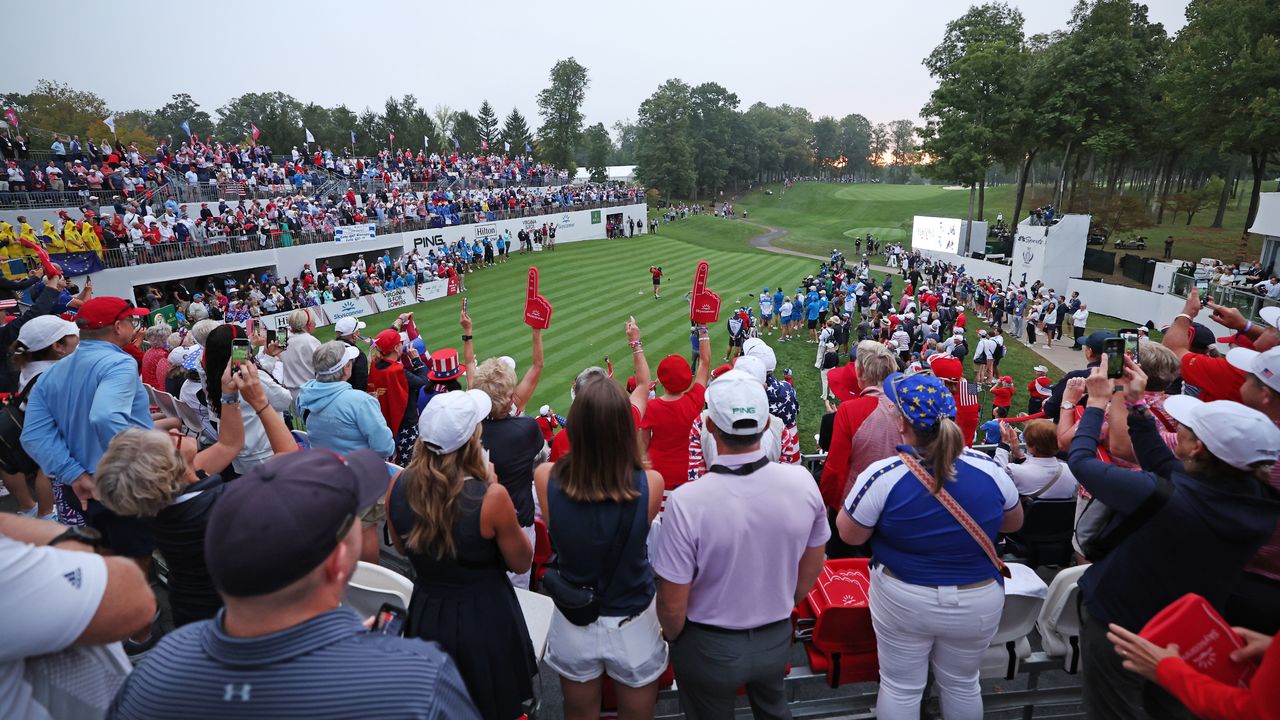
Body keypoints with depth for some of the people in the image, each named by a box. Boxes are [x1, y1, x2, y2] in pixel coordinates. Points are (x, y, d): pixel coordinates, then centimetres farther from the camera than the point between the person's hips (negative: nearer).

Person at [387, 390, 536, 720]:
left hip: (425, 616, 5)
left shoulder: (398, 485, -16)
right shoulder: (491, 497, -30)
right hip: (485, 620, -4)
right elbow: (522, 563, -13)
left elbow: (402, 546, 5)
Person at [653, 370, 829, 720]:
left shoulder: (686, 501, -32)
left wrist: (673, 638, 0)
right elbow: (810, 572, -3)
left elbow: (672, 606, -22)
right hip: (778, 639, 3)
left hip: (709, 649, -3)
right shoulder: (802, 481, -20)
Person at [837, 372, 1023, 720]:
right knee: (962, 684, 26)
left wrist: (851, 501, 3)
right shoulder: (988, 468, -14)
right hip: (977, 603, 3)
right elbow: (1014, 522, 4)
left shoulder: (882, 475, -24)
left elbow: (850, 535, -12)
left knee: (899, 687, 18)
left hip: (902, 600, -2)